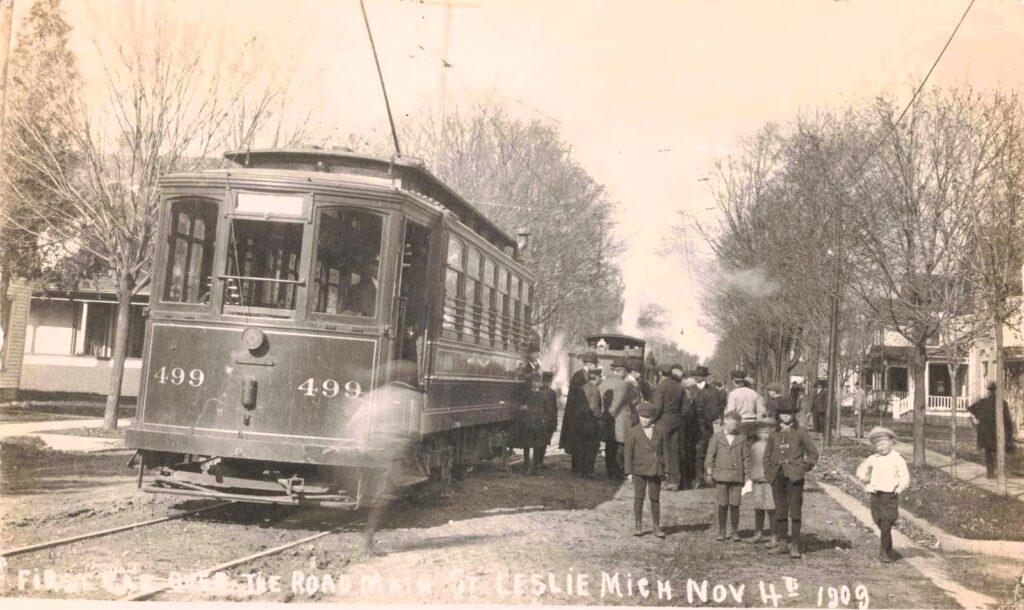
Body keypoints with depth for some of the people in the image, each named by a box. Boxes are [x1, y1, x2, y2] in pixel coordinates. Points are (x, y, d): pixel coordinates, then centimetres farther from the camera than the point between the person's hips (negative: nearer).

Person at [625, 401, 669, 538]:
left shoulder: (659, 431, 5)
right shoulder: (633, 432, -1)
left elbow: (665, 451, 10)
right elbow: (628, 452, -1)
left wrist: (667, 470, 5)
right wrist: (628, 471, -5)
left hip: (656, 470, 1)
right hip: (639, 470, -1)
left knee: (655, 498, 5)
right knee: (638, 498, 2)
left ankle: (657, 526, 14)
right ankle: (638, 525, 12)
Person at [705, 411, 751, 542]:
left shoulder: (741, 439, 6)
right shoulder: (717, 437, 5)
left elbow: (746, 457, 8)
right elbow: (710, 455, 5)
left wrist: (747, 474, 4)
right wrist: (709, 471, 0)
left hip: (736, 477, 0)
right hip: (721, 476, 0)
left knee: (734, 505, 1)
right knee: (723, 505, 3)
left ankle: (735, 532, 11)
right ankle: (721, 531, 14)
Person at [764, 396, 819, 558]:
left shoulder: (800, 432, 2)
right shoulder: (774, 434, 11)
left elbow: (813, 453, 7)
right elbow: (767, 455, 19)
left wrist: (804, 467, -2)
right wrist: (769, 472, 8)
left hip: (794, 476, -3)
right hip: (778, 476, 3)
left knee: (795, 510, -5)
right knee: (780, 510, 6)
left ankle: (794, 545, -1)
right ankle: (782, 542, 14)